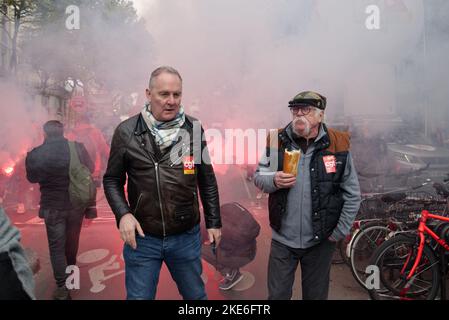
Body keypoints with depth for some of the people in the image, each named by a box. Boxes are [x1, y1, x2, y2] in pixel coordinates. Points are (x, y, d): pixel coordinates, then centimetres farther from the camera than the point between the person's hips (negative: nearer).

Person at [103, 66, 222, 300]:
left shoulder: (194, 129, -3)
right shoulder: (126, 132, -6)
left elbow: (207, 179, 5)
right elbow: (112, 179, 3)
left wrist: (214, 222, 6)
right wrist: (123, 214, -12)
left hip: (187, 237, 1)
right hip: (142, 238, -1)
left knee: (196, 295, 19)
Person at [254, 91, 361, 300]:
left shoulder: (338, 145, -7)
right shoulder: (277, 141, -3)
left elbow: (352, 195, -2)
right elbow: (258, 177, 3)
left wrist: (339, 233, -2)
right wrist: (274, 181, -19)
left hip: (320, 241, 0)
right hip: (282, 239, 1)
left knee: (316, 295, 18)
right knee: (277, 295, 12)